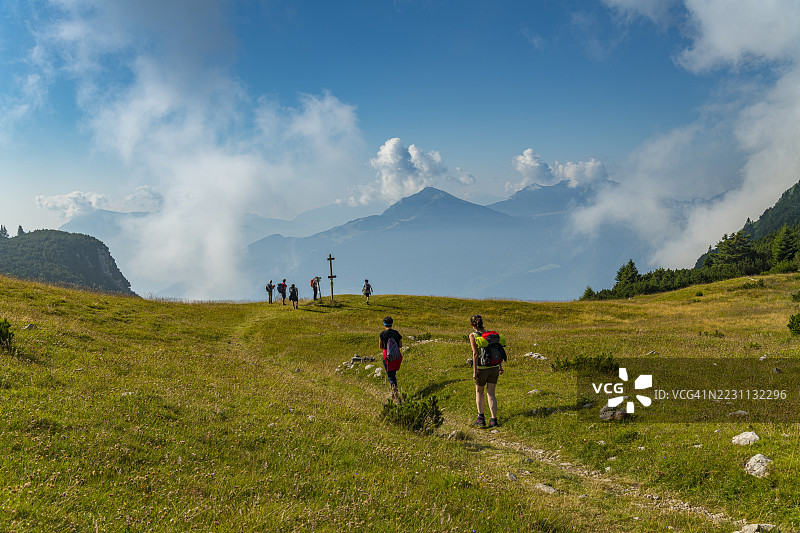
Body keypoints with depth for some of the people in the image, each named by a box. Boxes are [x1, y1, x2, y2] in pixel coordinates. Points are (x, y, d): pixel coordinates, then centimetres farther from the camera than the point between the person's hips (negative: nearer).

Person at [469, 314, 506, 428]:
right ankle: (494, 420, -1)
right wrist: (500, 367, 14)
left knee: (479, 391, 18)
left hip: (482, 368, -3)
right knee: (491, 394, 7)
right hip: (494, 367, 4)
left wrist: (475, 371, -15)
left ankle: (481, 418, 18)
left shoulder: (473, 335, -10)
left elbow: (475, 354, -16)